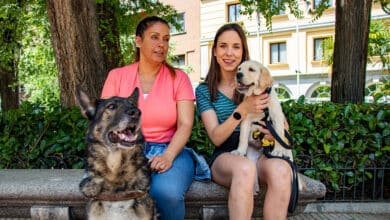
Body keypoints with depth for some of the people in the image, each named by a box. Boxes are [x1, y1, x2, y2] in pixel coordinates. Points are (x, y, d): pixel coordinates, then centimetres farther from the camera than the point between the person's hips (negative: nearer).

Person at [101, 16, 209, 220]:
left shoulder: (178, 78, 6)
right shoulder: (116, 76, 9)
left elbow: (185, 124, -4)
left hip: (169, 151, 0)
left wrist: (168, 156, -22)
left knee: (167, 193, -32)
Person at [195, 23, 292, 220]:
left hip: (259, 154, 2)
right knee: (245, 168, -38)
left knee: (280, 169, -34)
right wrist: (243, 110, -21)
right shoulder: (204, 90, 4)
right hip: (224, 157, -2)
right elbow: (216, 137, -6)